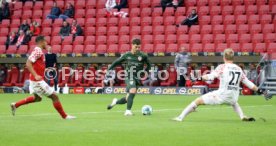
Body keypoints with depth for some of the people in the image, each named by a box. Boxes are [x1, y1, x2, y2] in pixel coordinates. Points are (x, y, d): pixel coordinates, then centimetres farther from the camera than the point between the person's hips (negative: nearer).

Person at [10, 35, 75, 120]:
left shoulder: (39, 51, 13)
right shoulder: (38, 51, -17)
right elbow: (28, 64, -25)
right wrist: (35, 75, -31)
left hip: (37, 80, 11)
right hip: (37, 81, -11)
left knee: (37, 98, 27)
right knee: (54, 96, -5)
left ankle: (15, 105, 29)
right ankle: (64, 116, 3)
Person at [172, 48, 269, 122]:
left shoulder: (222, 67, -2)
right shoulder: (239, 69, 11)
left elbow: (210, 77, -12)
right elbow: (248, 83, 15)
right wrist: (259, 90, 26)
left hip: (221, 96, -5)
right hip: (233, 98, 5)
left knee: (198, 101, 5)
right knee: (234, 103, 42)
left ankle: (181, 117, -1)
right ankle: (243, 116, 18)